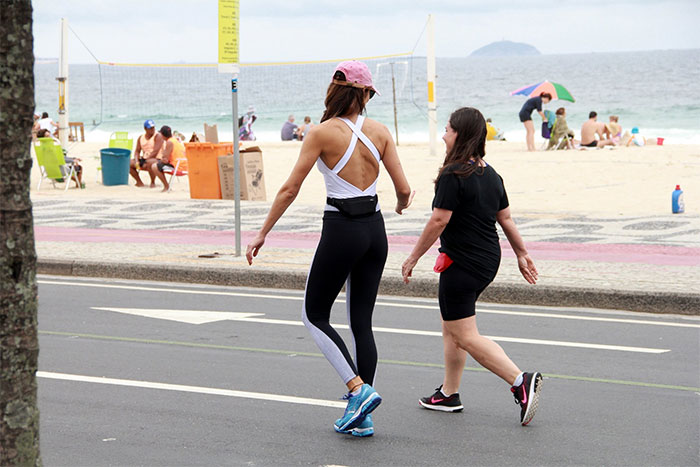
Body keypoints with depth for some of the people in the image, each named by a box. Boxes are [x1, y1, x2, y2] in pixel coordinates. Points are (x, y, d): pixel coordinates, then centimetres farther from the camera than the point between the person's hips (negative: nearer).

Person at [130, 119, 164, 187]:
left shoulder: (158, 136, -7)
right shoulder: (141, 138, 12)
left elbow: (155, 152, -16)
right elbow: (137, 151, 11)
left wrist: (145, 161, -21)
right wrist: (136, 161, -10)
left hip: (156, 159, -6)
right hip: (144, 159, 6)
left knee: (150, 162, -41)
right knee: (129, 163, -10)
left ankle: (153, 182, -19)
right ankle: (139, 182, 4)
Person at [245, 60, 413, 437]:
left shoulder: (322, 133, -8)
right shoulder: (379, 131, 2)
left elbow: (290, 189, -8)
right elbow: (404, 189, 3)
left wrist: (262, 234, 0)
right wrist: (401, 205, 27)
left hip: (341, 229, -5)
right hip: (374, 229, 5)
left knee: (314, 315, 11)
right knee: (361, 322, 11)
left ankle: (359, 389, -6)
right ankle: (363, 418, 11)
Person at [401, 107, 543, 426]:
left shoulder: (453, 175, -18)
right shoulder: (491, 175, 7)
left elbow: (438, 221, -19)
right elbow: (506, 219, 13)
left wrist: (413, 258, -10)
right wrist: (522, 254, 21)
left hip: (462, 264, -9)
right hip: (489, 261, 9)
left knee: (465, 337, -4)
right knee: (451, 327, 20)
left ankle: (521, 382, -16)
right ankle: (449, 394, 27)